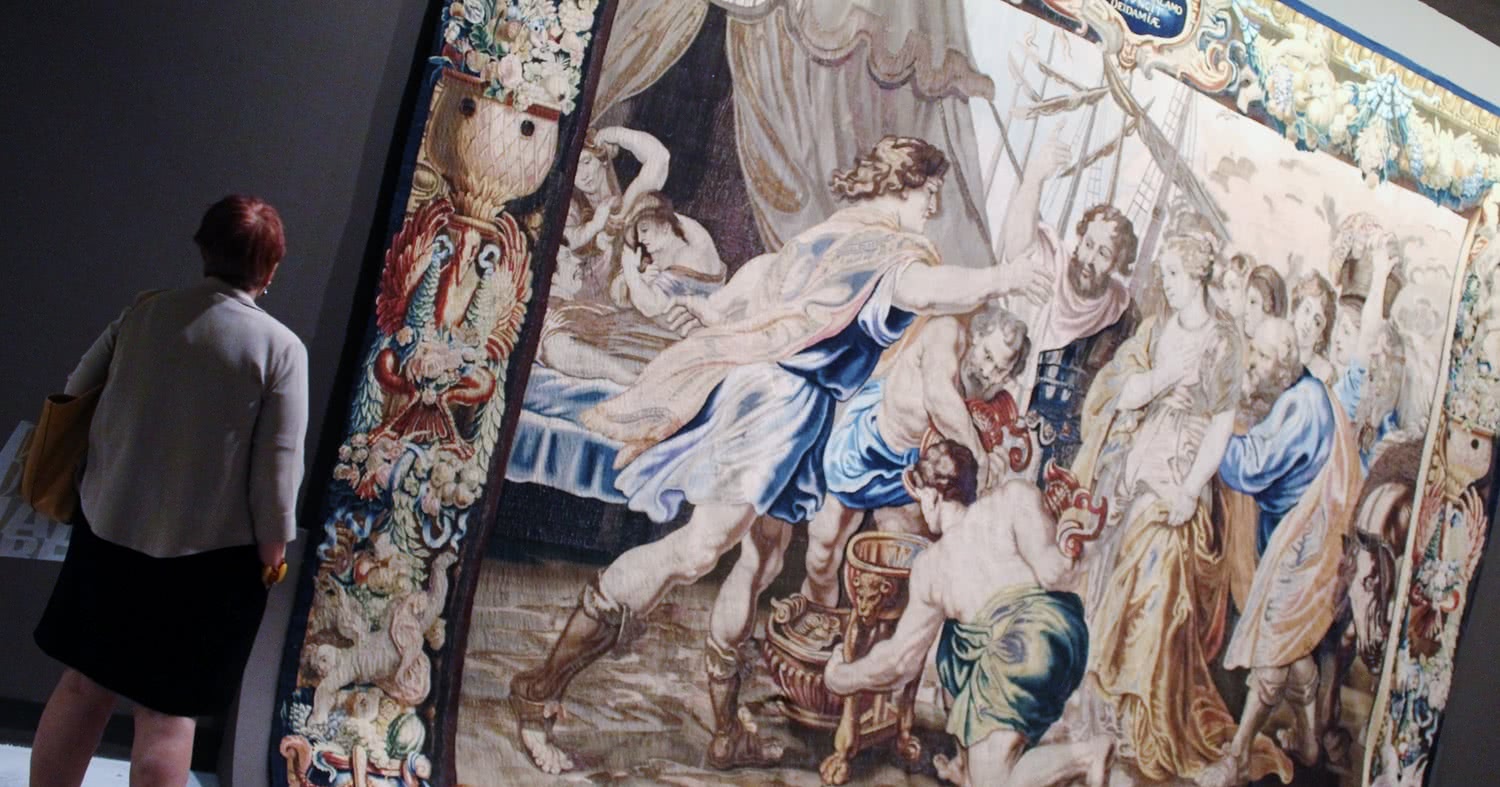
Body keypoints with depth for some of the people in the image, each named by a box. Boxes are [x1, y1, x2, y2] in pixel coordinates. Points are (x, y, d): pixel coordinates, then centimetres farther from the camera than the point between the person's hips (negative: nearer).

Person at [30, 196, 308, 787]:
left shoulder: (144, 313, -1)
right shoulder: (281, 348, -13)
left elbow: (75, 395, 12)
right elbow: (277, 467, -12)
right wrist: (273, 547, 1)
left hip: (108, 532, 4)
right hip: (208, 556, -4)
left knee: (84, 685, 16)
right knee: (167, 711, 5)